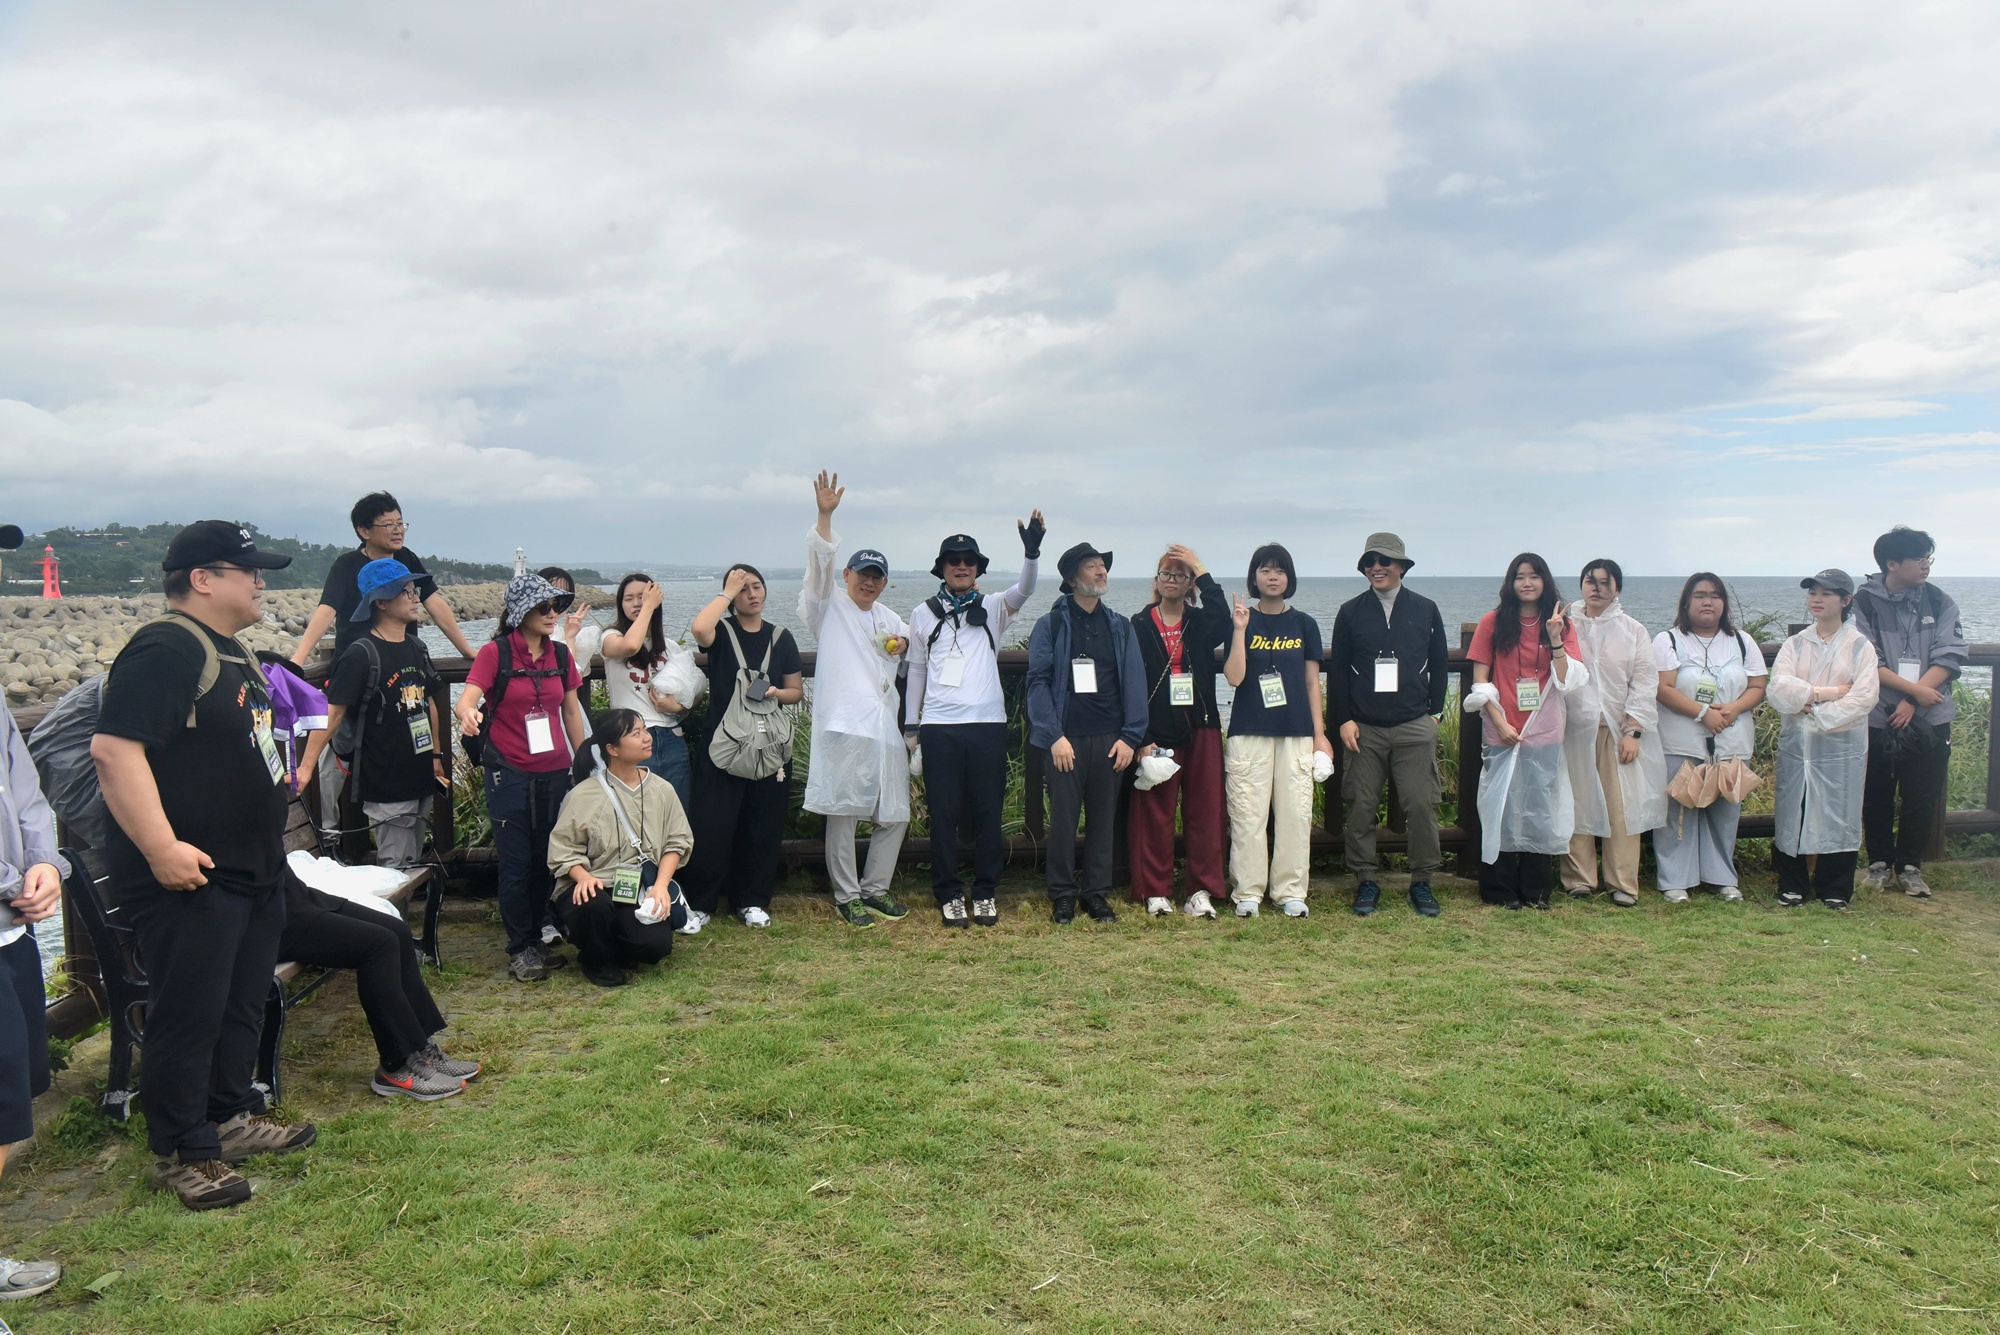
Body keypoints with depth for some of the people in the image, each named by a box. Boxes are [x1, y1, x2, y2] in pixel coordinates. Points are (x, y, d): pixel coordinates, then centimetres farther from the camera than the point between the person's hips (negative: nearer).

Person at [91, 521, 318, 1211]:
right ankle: (182, 1153, 15)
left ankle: (232, 1116, 34)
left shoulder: (231, 651, 15)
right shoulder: (166, 649, -18)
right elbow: (115, 748, -27)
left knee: (243, 1005, 19)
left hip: (253, 871, 10)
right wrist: (163, 849, -29)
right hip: (191, 877, -10)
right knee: (189, 1016, 2)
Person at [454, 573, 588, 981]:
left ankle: (542, 939, 22)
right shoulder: (495, 653, -7)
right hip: (510, 775, -4)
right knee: (517, 864, 0)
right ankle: (520, 948, 11)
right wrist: (467, 713, -42)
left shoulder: (560, 654, 7)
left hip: (554, 772, 4)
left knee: (548, 859, 9)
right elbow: (466, 699, -19)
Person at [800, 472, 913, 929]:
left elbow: (907, 638, 39)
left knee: (894, 814, 7)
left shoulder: (888, 617, 25)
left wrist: (902, 643, 14)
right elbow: (820, 562, -7)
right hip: (844, 726, -6)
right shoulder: (830, 607, 7)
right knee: (843, 814, -4)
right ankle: (846, 896, 6)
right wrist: (825, 515, -20)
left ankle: (875, 889, 20)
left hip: (885, 728, 6)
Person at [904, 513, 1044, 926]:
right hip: (939, 726, 0)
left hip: (988, 724, 0)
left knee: (987, 813, 3)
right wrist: (911, 724, 11)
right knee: (943, 814, 2)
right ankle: (949, 894, 13)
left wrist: (1031, 552, -30)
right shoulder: (924, 614, 11)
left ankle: (986, 892, 15)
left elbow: (1023, 590, -12)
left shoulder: (992, 609, 8)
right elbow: (917, 670, 15)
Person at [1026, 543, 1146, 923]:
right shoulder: (1050, 625, 2)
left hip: (1109, 739, 3)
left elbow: (1134, 683, 8)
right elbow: (1038, 681, -4)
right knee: (1063, 818, 0)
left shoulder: (1120, 627, 12)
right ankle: (1062, 895, 11)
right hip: (1066, 738, -3)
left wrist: (1129, 736, -2)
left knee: (1103, 818, 7)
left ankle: (1097, 893, 17)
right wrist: (1054, 735, -12)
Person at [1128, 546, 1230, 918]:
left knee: (1205, 811, 2)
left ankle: (1202, 891, 9)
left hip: (1201, 730, 2)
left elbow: (1222, 620, -16)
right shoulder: (1139, 626, 4)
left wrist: (1201, 571, -14)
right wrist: (1142, 739, -10)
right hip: (1157, 733, -2)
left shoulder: (1201, 623, 10)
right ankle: (1156, 893, 10)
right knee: (1155, 814, 1)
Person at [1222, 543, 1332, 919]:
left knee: (1295, 813, 1)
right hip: (1249, 732, -2)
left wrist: (1320, 733, 7)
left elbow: (1312, 682, 11)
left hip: (1296, 732, 2)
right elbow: (1234, 676, -7)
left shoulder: (1304, 624, 9)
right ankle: (1247, 892, 6)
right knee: (1248, 814, -2)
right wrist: (1240, 630, -14)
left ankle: (1290, 891, 11)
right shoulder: (1242, 620, 3)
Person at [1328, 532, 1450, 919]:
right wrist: (1343, 720, -1)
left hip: (1415, 727, 0)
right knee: (1361, 808, 1)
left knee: (1422, 805, -2)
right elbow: (1338, 671, 6)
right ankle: (1366, 882, 12)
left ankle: (1422, 882, 11)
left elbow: (1439, 665, 13)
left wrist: (1435, 712, 6)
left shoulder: (1426, 610, 8)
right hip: (1363, 729, 0)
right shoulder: (1350, 612, 7)